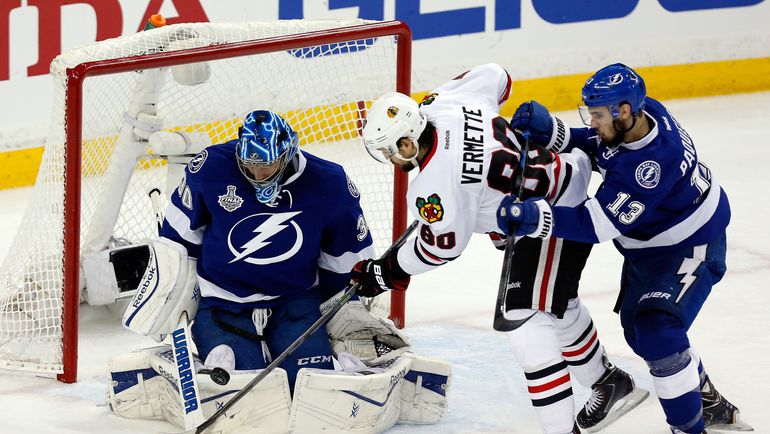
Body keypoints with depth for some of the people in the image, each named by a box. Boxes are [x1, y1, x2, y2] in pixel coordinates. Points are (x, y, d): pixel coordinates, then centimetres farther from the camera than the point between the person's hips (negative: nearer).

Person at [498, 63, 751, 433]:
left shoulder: (651, 162, -38)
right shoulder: (642, 112, -15)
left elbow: (602, 222, -41)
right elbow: (590, 145, 1)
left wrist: (537, 217, -53)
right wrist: (546, 130, -18)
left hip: (691, 250, -10)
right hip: (648, 246, 10)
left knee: (658, 333, -25)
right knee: (638, 328, 20)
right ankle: (709, 403, 41)